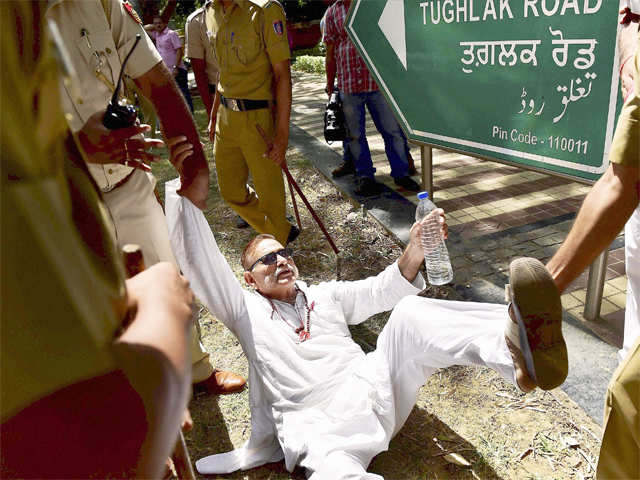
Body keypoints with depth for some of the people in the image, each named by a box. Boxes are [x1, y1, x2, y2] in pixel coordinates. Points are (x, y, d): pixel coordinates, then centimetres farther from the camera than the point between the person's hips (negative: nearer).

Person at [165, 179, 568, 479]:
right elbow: (200, 261, 2)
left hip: (373, 389, 3)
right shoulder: (246, 310, 13)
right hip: (317, 424, -3)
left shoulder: (324, 295, 24)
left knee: (409, 315, -23)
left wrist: (414, 254, -7)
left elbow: (381, 291, 14)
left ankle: (519, 351, -45)